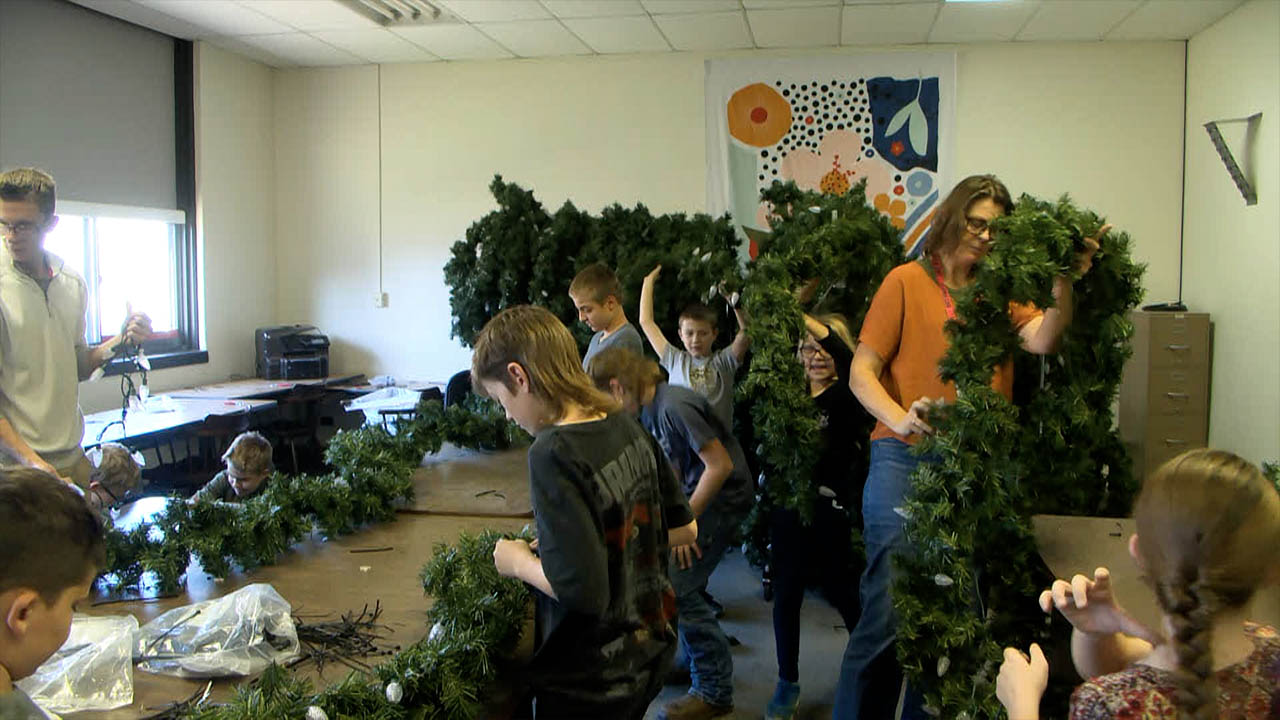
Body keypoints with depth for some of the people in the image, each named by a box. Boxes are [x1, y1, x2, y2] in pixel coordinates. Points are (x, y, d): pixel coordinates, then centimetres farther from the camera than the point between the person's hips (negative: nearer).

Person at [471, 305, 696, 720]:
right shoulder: (627, 428, -3)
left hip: (590, 684, -7)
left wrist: (519, 563, -12)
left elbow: (584, 590, -28)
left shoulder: (553, 454, -26)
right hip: (651, 650, 7)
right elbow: (685, 530, 6)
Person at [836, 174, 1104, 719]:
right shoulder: (907, 280, 1)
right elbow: (861, 372, -4)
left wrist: (1066, 283, -24)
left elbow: (1041, 339, -8)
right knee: (891, 606, -9)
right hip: (905, 460, -4)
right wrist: (899, 417, -22)